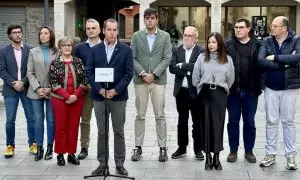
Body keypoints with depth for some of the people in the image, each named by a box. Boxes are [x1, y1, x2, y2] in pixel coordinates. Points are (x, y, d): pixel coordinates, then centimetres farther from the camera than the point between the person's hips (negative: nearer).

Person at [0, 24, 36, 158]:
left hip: (27, 88, 0)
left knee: (31, 118, 5)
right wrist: (13, 83, -11)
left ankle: (33, 144, 17)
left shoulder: (30, 50, 3)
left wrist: (23, 82, -12)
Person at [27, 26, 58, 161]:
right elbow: (30, 73, 4)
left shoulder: (57, 52, 0)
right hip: (36, 92, 2)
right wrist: (37, 88, -8)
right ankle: (39, 148, 11)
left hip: (52, 92, -2)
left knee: (51, 119, 4)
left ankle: (50, 147, 14)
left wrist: (50, 88, -11)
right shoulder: (33, 52, 8)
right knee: (38, 120, 5)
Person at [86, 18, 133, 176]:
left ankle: (119, 164, 13)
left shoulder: (126, 50, 1)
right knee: (101, 132, 7)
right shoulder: (95, 50, 6)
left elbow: (129, 73, -4)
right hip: (99, 96, 1)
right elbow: (89, 72, 2)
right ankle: (102, 163, 15)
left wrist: (115, 90, -14)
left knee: (119, 132, 5)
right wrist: (100, 89, -11)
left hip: (119, 96, -1)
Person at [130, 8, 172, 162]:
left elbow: (167, 58, -2)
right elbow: (132, 58, 2)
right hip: (140, 80, 1)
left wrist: (154, 74, -11)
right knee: (140, 115, 5)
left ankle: (162, 148, 8)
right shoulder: (137, 36, 7)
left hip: (158, 80, -1)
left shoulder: (165, 36, 5)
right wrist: (142, 73, -11)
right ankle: (138, 147, 12)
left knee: (160, 116, 1)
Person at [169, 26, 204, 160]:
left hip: (195, 91, -3)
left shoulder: (201, 52, -4)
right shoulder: (176, 51, 6)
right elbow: (172, 68, -5)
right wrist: (188, 71, -16)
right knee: (182, 120, 12)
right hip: (181, 90, 3)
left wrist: (182, 66, -15)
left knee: (197, 121, 7)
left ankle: (198, 149, 17)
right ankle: (182, 147, 21)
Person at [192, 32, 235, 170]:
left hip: (220, 94, 0)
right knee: (206, 124, 2)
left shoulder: (227, 59, 5)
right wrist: (203, 89, 11)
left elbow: (230, 79, 10)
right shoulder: (202, 57, 4)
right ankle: (208, 157, 9)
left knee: (218, 124, -1)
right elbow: (195, 78, 7)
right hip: (205, 94, 0)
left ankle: (216, 157, 7)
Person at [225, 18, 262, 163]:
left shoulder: (257, 45, 1)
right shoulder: (228, 45, 0)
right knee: (233, 121, 9)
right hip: (233, 90, 0)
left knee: (249, 122, 10)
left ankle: (249, 151, 22)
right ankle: (233, 150, 20)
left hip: (250, 91, 0)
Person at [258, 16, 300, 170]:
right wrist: (285, 63, -18)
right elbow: (261, 61, -14)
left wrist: (275, 57, -19)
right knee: (271, 121, 8)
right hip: (271, 87, 2)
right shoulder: (267, 41, 0)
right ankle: (270, 154, 18)